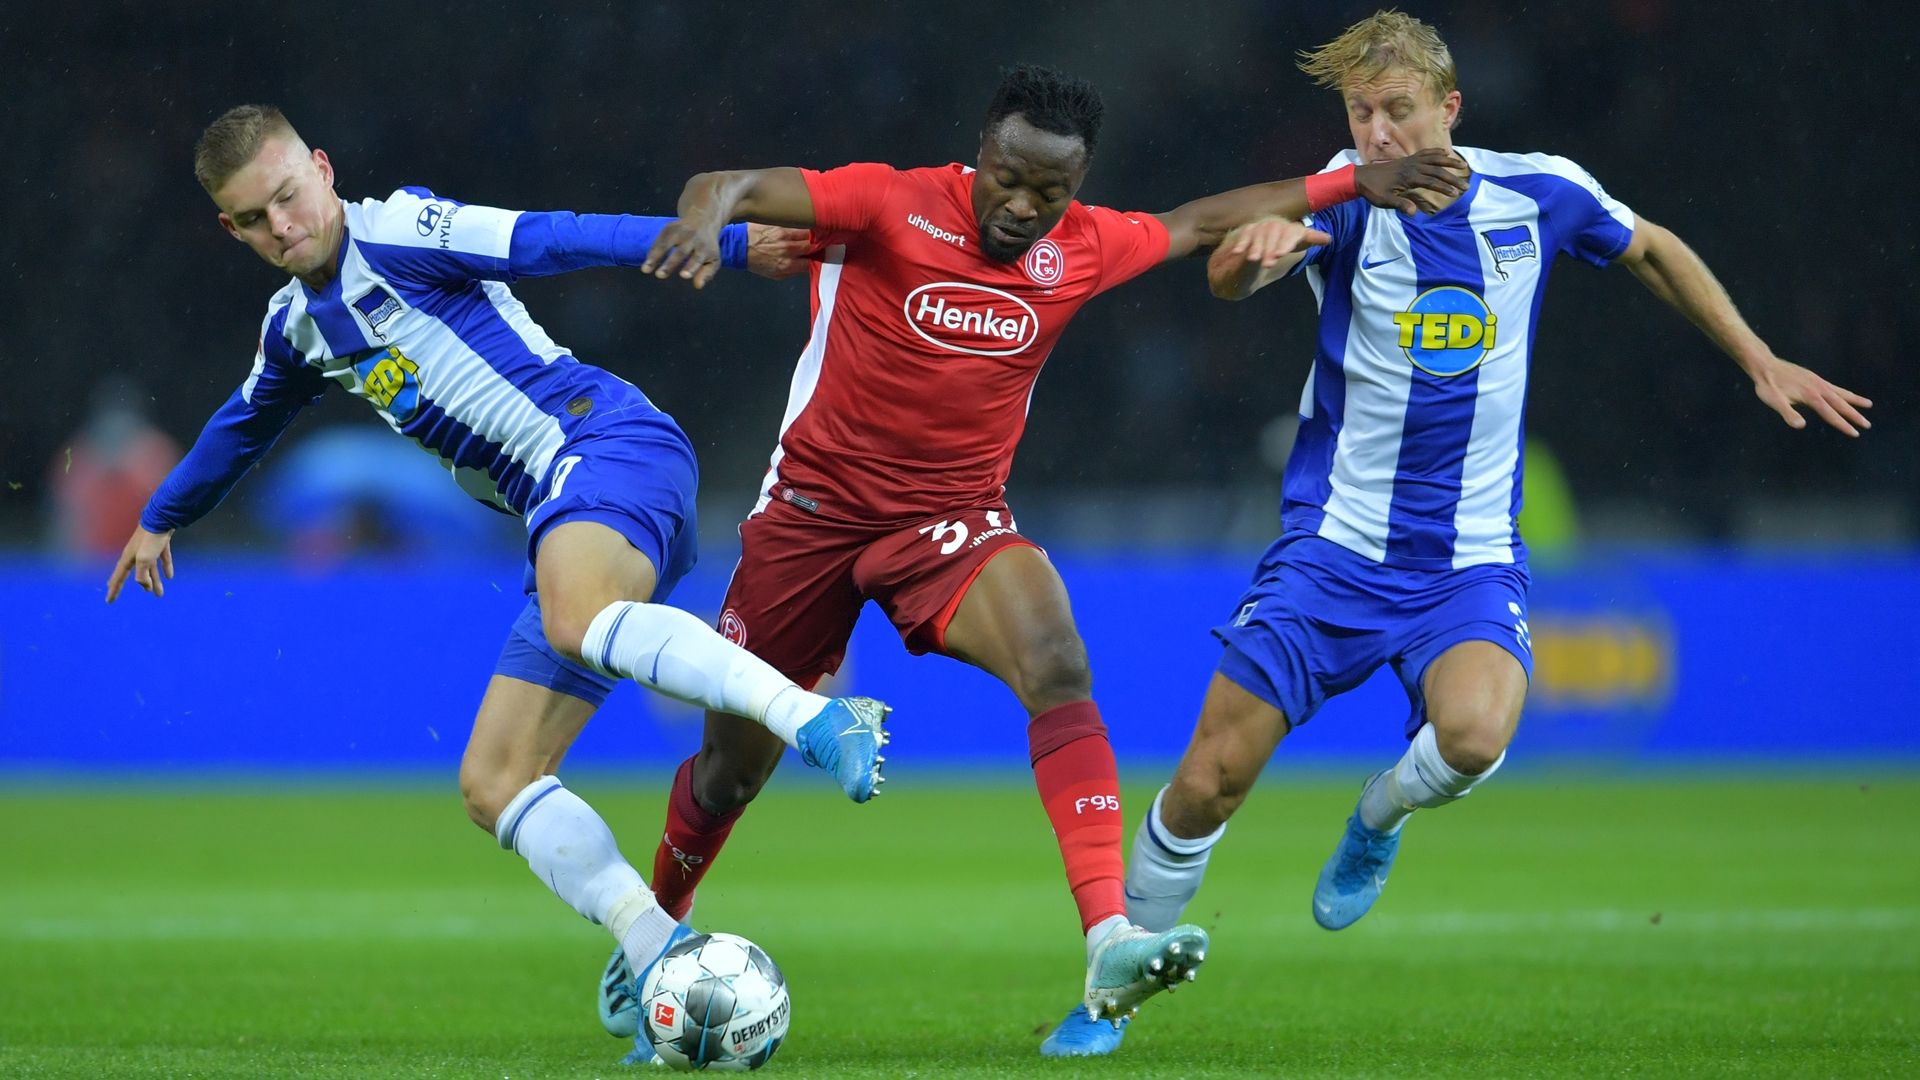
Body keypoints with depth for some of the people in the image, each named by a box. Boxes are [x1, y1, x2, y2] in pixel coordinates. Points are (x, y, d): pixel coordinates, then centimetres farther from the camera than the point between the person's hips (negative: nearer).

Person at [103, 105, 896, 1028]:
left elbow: (557, 240, -13)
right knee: (494, 784, -3)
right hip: (565, 522, 9)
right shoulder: (297, 327, 21)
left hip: (608, 443, -9)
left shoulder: (394, 234, -3)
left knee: (575, 621, -41)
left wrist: (728, 244, -22)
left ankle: (821, 722, -52)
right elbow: (243, 426, 43)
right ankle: (667, 969, -14)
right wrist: (161, 518, 58)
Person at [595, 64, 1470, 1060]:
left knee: (1058, 670, -29)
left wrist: (1354, 184, 14)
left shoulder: (1082, 248, -3)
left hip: (954, 518, 2)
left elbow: (1199, 221, 15)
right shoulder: (891, 206, -16)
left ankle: (1109, 946, -39)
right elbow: (730, 187, -27)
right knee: (731, 769, 9)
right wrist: (705, 217, -51)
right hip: (816, 505, -2)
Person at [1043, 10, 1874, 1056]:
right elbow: (1230, 272, -31)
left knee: (1474, 734, -29)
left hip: (1470, 558, 1)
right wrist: (1254, 251, -54)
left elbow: (1655, 252, 16)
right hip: (1334, 542, -1)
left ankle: (1376, 819, 6)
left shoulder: (1538, 191, -4)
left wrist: (1761, 361, 15)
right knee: (1208, 782, -5)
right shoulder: (1345, 198, -11)